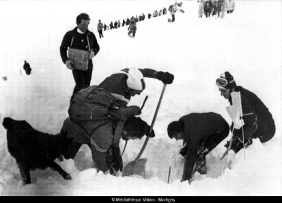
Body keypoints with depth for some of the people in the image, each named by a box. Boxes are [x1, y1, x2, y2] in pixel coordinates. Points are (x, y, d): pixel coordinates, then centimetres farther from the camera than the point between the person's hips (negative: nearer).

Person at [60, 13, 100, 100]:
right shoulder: (70, 35, -9)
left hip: (88, 64, 4)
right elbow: (63, 49, 1)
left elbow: (97, 47, 14)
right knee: (80, 85, -14)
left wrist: (93, 52, -11)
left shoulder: (91, 35, 0)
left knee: (87, 85, 12)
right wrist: (66, 60, -16)